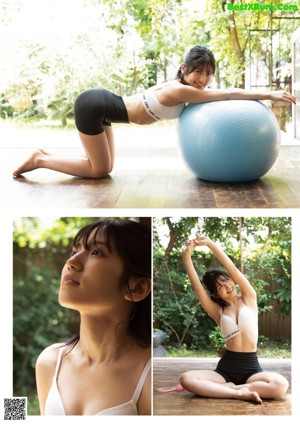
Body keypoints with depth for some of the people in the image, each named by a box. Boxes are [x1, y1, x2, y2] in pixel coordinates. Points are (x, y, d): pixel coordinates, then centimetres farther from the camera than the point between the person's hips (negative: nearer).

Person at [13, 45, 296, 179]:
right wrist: (269, 95, -12)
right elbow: (228, 94, -17)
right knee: (99, 170, -2)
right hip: (92, 107, -9)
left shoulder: (178, 86, 5)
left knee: (105, 168, 15)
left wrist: (263, 97, 15)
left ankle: (45, 157, 22)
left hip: (100, 104, 9)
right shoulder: (181, 91, -21)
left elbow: (224, 97, 19)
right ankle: (40, 160, 6)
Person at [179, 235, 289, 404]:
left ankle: (229, 388, -20)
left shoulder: (249, 299, 7)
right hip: (226, 367, 1)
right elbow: (196, 284, -1)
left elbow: (232, 268, -3)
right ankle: (239, 392, -27)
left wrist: (210, 243, -2)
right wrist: (186, 255, -8)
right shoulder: (218, 311, 9)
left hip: (251, 368, -1)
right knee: (186, 379, -26)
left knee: (281, 385, -34)